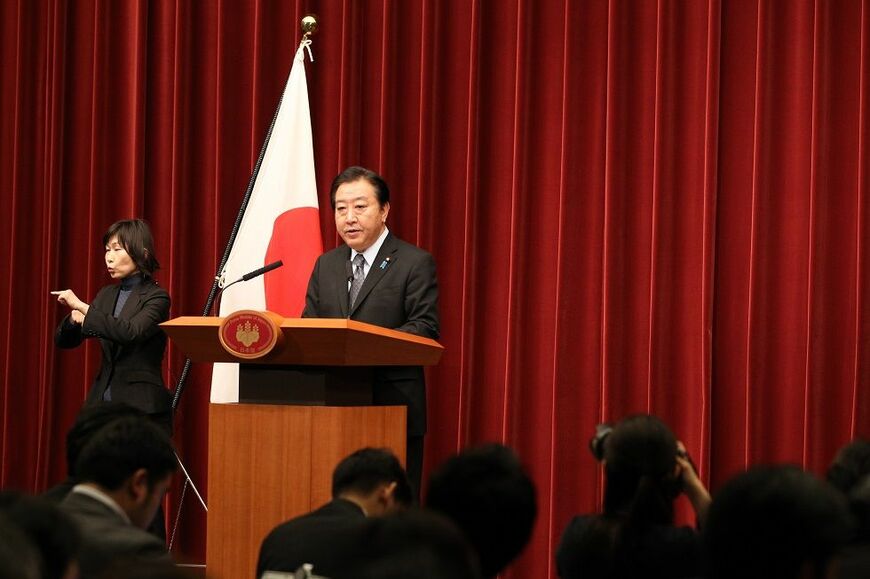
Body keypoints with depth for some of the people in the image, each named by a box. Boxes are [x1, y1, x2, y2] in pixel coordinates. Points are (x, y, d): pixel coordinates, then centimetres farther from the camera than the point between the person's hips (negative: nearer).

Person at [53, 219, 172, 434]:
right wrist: (75, 318, -8)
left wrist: (83, 307, -22)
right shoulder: (107, 295, 14)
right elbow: (63, 340, 15)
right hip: (102, 403, 6)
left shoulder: (156, 297, -5)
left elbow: (131, 332, -24)